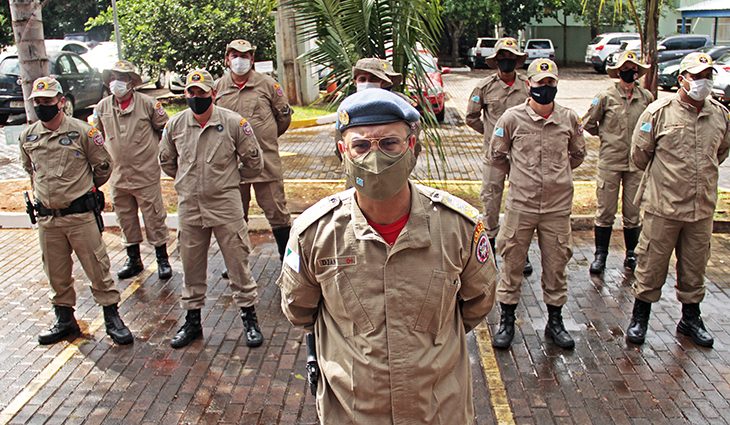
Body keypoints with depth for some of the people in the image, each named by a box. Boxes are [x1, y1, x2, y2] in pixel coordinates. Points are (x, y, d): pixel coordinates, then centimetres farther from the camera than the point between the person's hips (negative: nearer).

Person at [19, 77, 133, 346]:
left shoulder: (82, 131, -8)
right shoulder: (27, 137, 5)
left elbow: (103, 166, 2)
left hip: (81, 214, -4)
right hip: (47, 218, 4)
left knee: (97, 268, 1)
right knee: (56, 274, 14)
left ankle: (112, 318, 12)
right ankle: (64, 320, 29)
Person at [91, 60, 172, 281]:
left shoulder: (147, 104, -7)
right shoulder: (103, 107, 4)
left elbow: (166, 129, 3)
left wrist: (156, 151, 6)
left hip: (146, 175, -4)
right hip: (118, 175, 4)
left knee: (154, 218, 2)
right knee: (126, 219, 14)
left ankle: (162, 258, 16)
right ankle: (133, 259, 29)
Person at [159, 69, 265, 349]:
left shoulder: (234, 122, -9)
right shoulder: (175, 124, 1)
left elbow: (254, 162, 2)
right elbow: (166, 160, 19)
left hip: (225, 203, -3)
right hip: (189, 206, 3)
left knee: (238, 262, 3)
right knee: (191, 266, 13)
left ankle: (249, 318, 18)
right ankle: (192, 320, 28)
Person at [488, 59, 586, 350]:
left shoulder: (569, 119, 2)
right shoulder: (512, 118, -4)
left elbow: (577, 154, 18)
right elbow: (496, 155, 7)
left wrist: (557, 174, 13)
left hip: (558, 206, 2)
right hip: (521, 204, -1)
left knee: (556, 264, 11)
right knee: (512, 263, 6)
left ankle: (555, 321, 27)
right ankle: (507, 321, 21)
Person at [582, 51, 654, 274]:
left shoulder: (646, 97, 4)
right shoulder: (606, 96, -4)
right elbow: (588, 123, 6)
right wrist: (606, 136, 8)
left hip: (636, 162, 2)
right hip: (610, 161, -2)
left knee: (633, 212, 8)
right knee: (605, 211, 2)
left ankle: (631, 254, 23)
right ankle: (600, 254, 13)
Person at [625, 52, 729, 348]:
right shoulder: (659, 111, -9)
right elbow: (640, 154, 0)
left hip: (702, 208, 4)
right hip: (663, 206, -4)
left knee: (694, 268, 16)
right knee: (652, 265, 4)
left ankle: (690, 318, 33)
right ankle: (640, 317, 21)